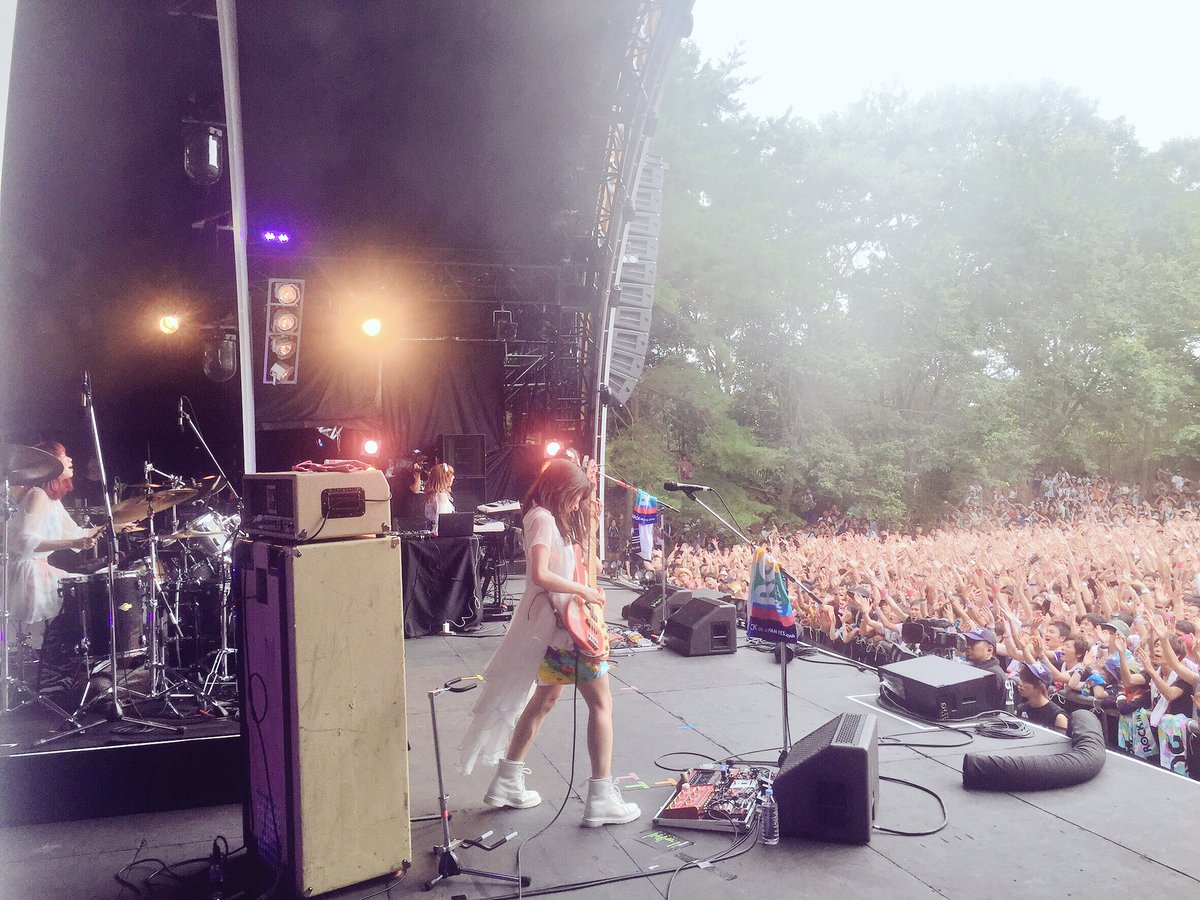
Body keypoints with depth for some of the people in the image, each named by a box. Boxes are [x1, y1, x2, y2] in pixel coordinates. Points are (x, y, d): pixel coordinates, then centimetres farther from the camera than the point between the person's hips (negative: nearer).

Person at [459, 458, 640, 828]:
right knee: (601, 701, -3)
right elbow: (541, 575, -28)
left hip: (550, 626, 10)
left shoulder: (546, 518, 14)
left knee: (545, 698, 20)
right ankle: (602, 798, -1)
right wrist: (583, 589, -19)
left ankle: (507, 781, 27)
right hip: (560, 623, -10)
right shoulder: (544, 519, -17)